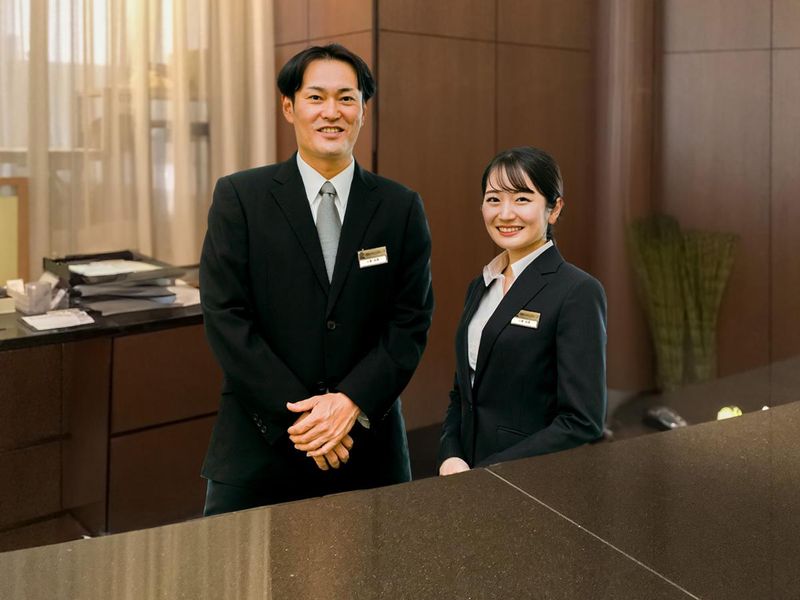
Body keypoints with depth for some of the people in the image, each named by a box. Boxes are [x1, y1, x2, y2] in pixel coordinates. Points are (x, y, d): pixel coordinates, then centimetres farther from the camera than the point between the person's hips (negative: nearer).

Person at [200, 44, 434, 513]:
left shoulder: (402, 208, 3)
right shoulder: (239, 197, -2)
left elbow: (412, 322, 0)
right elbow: (226, 318, -7)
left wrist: (351, 402, -14)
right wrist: (298, 414, -13)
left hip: (368, 446, 1)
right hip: (259, 446, -1)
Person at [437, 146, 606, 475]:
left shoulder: (578, 292, -14)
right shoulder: (480, 287, 8)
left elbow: (582, 423, -18)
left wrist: (483, 474, -18)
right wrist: (450, 458, -5)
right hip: (466, 473, 6)